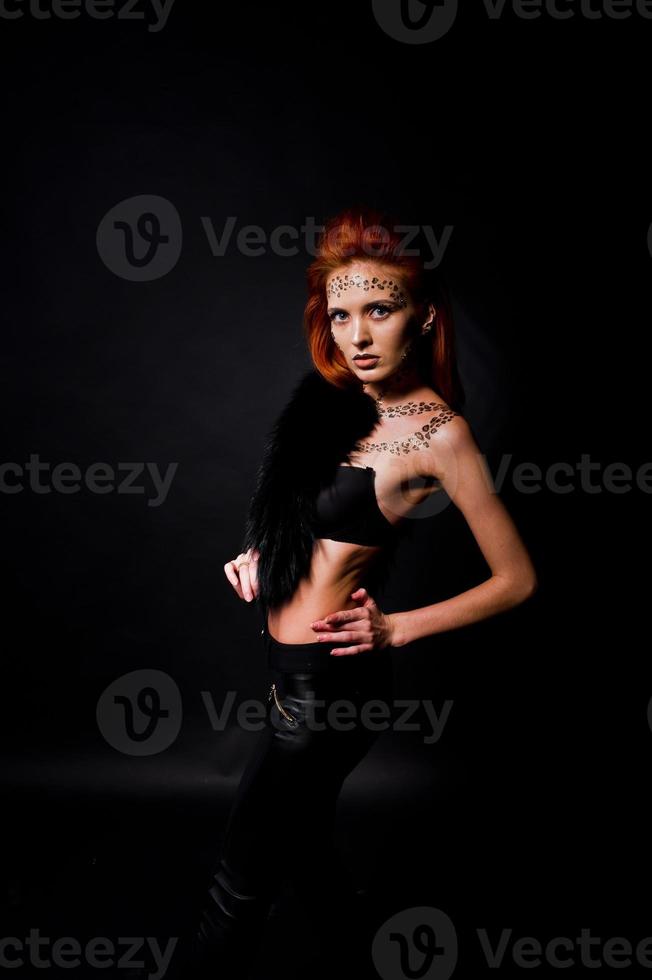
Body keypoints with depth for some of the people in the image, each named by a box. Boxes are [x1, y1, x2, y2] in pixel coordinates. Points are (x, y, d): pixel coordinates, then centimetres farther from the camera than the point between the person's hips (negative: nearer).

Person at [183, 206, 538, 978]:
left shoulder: (437, 431, -19)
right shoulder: (339, 398, 2)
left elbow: (516, 579, -14)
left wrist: (397, 628, -14)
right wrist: (257, 553, 0)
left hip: (324, 680, -8)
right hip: (293, 662, 8)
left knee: (241, 879, 9)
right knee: (303, 842, 27)